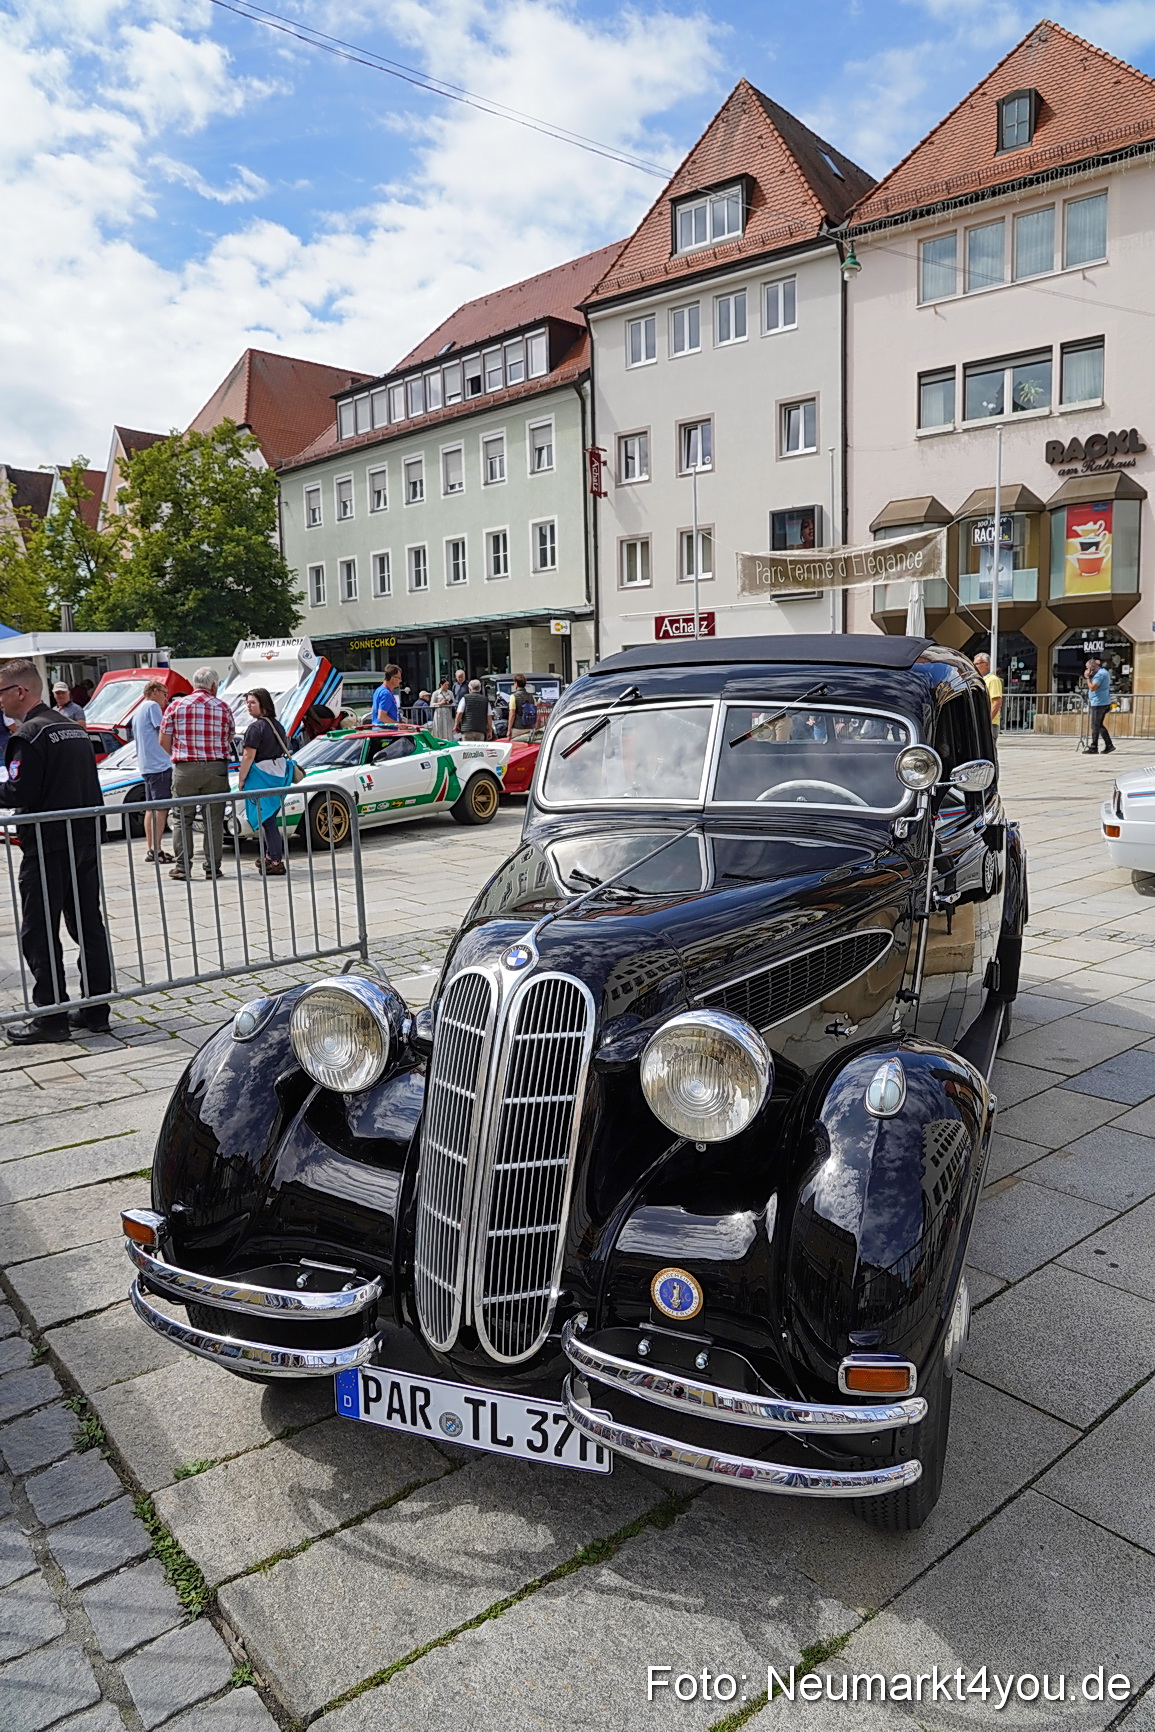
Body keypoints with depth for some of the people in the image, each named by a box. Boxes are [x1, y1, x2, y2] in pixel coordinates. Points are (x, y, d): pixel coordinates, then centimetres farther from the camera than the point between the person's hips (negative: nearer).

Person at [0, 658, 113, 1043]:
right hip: (85, 839, 8)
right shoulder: (73, 727, 13)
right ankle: (95, 1010, 18)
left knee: (39, 933, 0)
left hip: (47, 847, -8)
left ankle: (52, 1017, 3)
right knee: (88, 927, 11)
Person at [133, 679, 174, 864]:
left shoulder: (138, 712, 23)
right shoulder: (152, 706, -6)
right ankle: (156, 850, -15)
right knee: (161, 807, -11)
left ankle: (151, 850, 12)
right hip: (159, 765, -10)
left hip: (146, 766, 10)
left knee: (151, 808, 11)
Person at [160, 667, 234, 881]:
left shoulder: (176, 706, 3)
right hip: (215, 768, 0)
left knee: (182, 819, 7)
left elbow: (164, 741, 3)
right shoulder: (222, 707, 3)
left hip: (185, 769, 0)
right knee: (214, 820, 5)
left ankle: (182, 867, 6)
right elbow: (229, 740, 8)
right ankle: (212, 867, 7)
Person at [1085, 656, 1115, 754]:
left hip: (1099, 703, -10)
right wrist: (1090, 677, 7)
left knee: (1095, 726, -6)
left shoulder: (1100, 674, -16)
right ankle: (1109, 745, 13)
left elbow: (1092, 687, -22)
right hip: (1104, 702, 10)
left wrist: (1087, 677, -13)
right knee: (1100, 725, 14)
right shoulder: (1103, 671, 16)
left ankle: (1093, 748, -4)